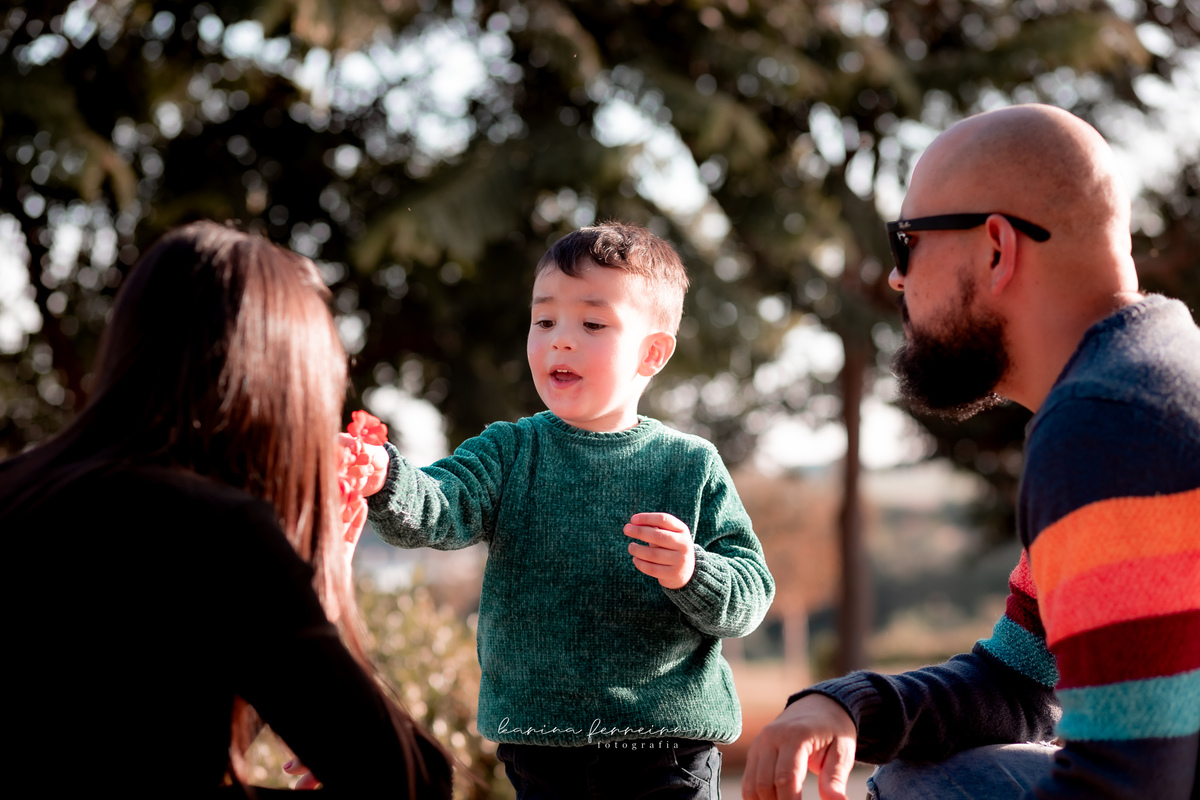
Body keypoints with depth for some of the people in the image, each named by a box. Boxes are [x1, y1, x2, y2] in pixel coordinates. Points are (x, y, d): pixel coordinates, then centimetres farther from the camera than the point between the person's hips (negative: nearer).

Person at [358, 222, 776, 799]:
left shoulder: (691, 465, 1)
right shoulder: (510, 452, 4)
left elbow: (751, 594, -2)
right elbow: (437, 509, -14)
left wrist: (692, 574, -22)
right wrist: (384, 481, -36)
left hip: (668, 743, -1)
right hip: (538, 746, 1)